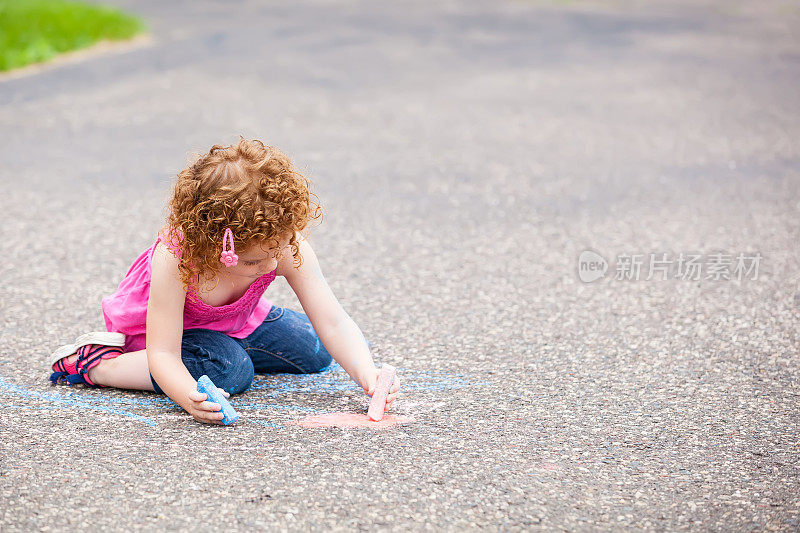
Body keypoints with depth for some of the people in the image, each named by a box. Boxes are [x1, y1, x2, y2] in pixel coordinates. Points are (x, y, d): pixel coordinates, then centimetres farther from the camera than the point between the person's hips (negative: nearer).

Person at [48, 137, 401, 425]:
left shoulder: (287, 245, -32)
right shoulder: (173, 259, -42)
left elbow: (333, 322, -31)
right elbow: (163, 354, -41)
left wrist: (368, 375, -47)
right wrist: (190, 398, -61)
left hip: (235, 322, 6)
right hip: (155, 326, -6)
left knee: (316, 351, 8)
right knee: (231, 371, -32)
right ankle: (96, 363, -16)